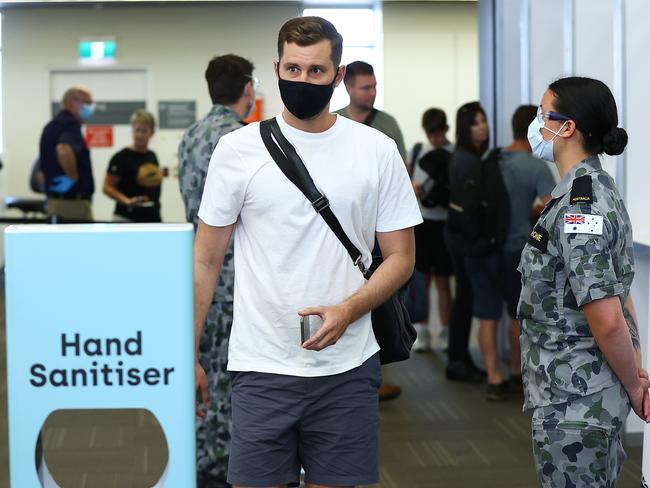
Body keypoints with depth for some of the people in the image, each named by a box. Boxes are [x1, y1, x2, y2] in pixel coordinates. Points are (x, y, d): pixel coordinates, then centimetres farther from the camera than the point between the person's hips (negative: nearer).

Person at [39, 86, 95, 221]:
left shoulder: (52, 126, 17)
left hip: (55, 199, 10)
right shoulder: (70, 125, -14)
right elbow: (64, 150, -35)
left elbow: (44, 161, 26)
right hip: (74, 201, -10)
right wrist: (73, 178, -23)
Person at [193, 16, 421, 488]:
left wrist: (348, 310, -15)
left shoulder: (378, 150, 1)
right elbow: (207, 259, 5)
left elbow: (401, 257, 3)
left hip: (347, 368, 1)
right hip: (261, 366, 0)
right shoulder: (237, 149, 0)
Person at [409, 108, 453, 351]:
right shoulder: (418, 150, 7)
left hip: (443, 222, -3)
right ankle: (422, 330, 14)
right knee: (422, 278, 6)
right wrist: (412, 187, -9)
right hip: (420, 220, 3)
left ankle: (445, 331, 13)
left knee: (442, 280, 4)